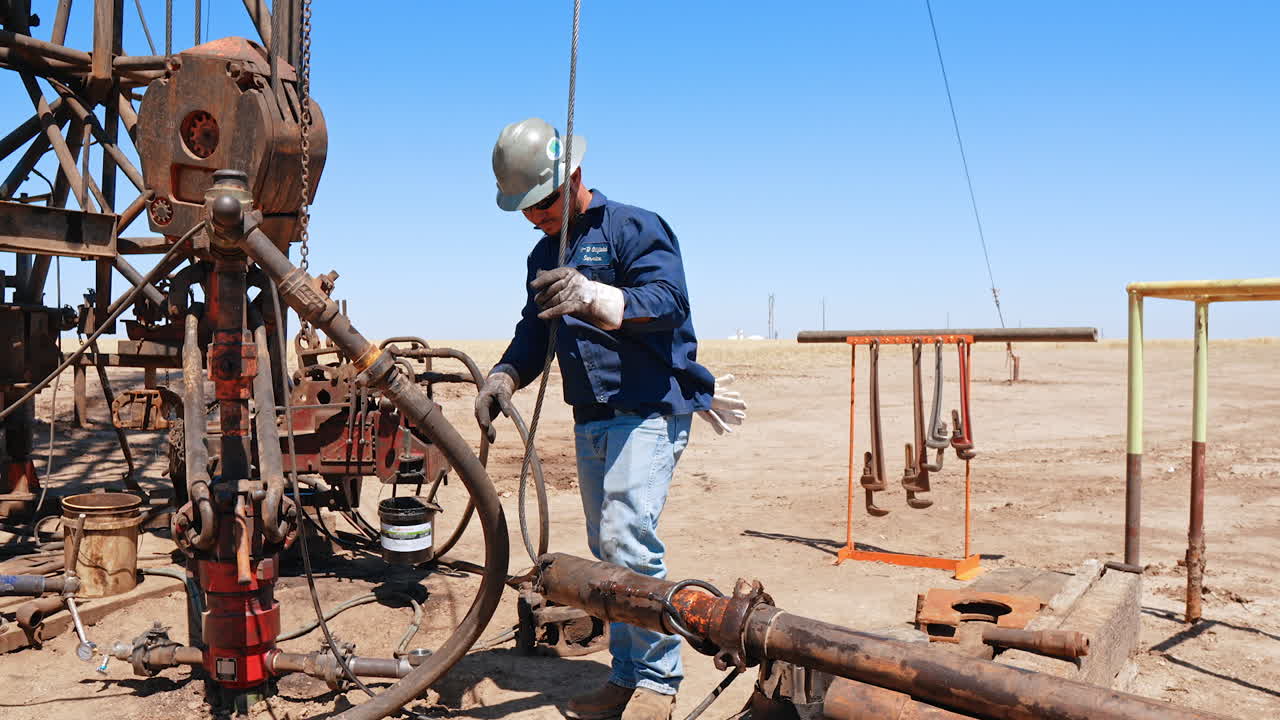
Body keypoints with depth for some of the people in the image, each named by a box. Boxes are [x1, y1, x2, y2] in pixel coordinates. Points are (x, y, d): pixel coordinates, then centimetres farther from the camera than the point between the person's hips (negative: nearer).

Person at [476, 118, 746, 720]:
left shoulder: (635, 228, -7)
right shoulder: (544, 257, 17)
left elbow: (667, 300, -22)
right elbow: (534, 333, 17)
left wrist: (595, 296, -40)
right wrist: (503, 377, -4)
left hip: (648, 411, -8)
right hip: (590, 421, 8)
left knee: (627, 538, -18)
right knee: (606, 551, 10)